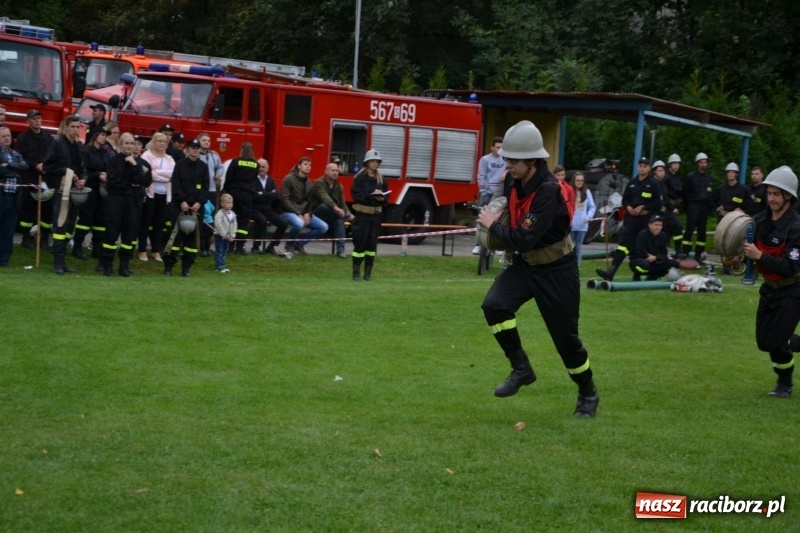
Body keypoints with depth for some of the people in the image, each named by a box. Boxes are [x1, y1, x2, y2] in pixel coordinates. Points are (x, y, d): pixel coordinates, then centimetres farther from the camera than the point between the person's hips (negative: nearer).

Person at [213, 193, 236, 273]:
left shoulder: (232, 214, 4)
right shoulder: (220, 213, -18)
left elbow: (234, 225, 7)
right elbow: (218, 224, -25)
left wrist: (232, 235, -1)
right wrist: (224, 234, -23)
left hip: (227, 237, 7)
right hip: (219, 236, -7)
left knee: (224, 251, 13)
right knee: (219, 251, -4)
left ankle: (222, 265, 20)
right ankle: (219, 266, -4)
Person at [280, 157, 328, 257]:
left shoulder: (308, 182, 12)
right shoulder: (289, 179, -10)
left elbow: (309, 201, 14)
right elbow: (284, 200, -15)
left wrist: (307, 213, -7)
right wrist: (298, 214, -20)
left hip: (303, 212, 7)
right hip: (289, 212, -7)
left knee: (323, 227, -9)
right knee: (299, 223, -40)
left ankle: (299, 244, 6)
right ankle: (289, 246, -10)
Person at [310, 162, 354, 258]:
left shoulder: (338, 186, 9)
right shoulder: (319, 183, -13)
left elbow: (342, 203, 5)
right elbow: (325, 198, -31)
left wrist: (348, 213, -16)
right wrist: (336, 208, -47)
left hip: (329, 217, 5)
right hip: (316, 213, -5)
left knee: (339, 221, -29)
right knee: (325, 206, -37)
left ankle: (340, 250, -33)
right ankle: (350, 218, -29)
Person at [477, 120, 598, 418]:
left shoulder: (548, 190, -30)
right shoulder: (512, 180, -6)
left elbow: (525, 239, -33)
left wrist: (493, 226, -19)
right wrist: (493, 223, 3)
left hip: (556, 270, -7)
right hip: (525, 263, 7)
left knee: (565, 336, 3)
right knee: (494, 305, -19)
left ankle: (588, 395, 26)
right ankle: (521, 370, -5)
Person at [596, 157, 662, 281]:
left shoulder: (653, 184, -1)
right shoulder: (632, 183, 12)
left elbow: (657, 203, -5)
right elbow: (625, 199, 17)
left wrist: (642, 207, -12)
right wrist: (628, 207, -3)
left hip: (646, 219, -3)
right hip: (631, 217, 3)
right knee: (624, 243, -8)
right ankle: (611, 271, -18)